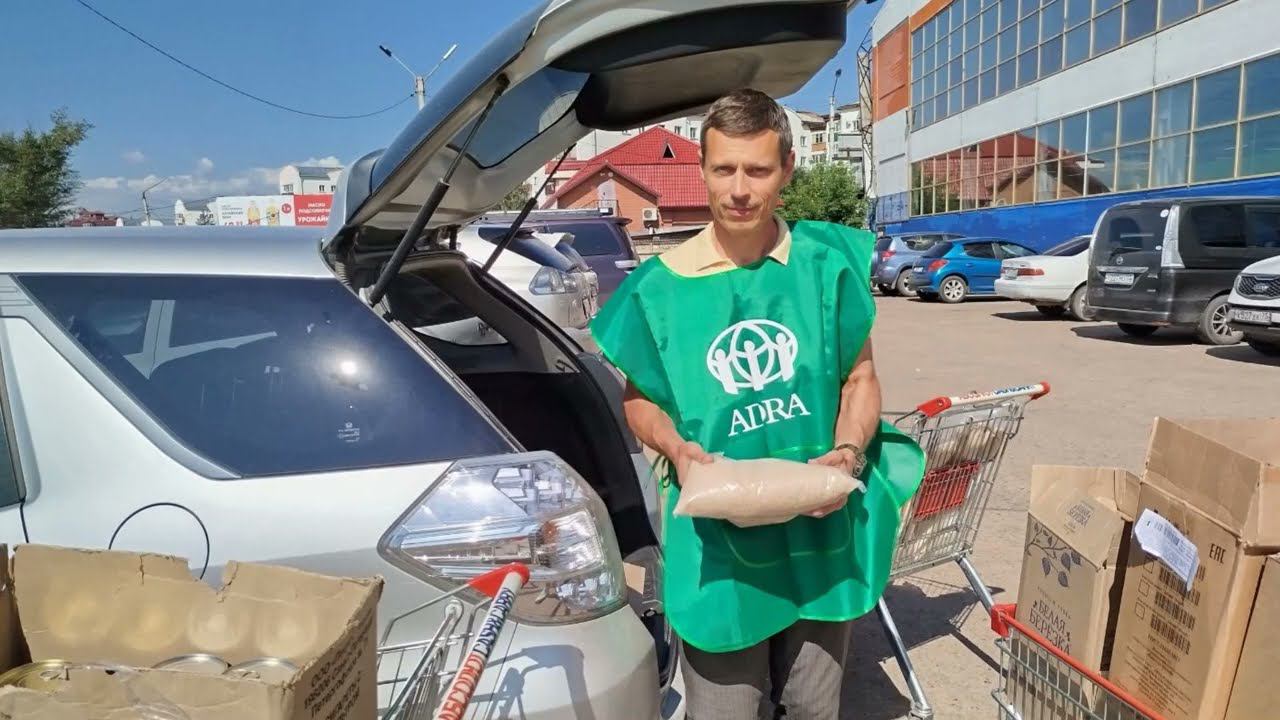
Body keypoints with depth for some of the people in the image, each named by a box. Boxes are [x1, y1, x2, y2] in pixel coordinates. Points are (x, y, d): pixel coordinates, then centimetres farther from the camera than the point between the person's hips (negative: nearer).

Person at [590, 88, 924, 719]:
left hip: (821, 536, 2)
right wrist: (677, 450, -16)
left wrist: (848, 452, -13)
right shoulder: (660, 287, -6)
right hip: (717, 546, -1)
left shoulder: (826, 261, -3)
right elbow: (638, 400, 5)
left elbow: (860, 377, 5)